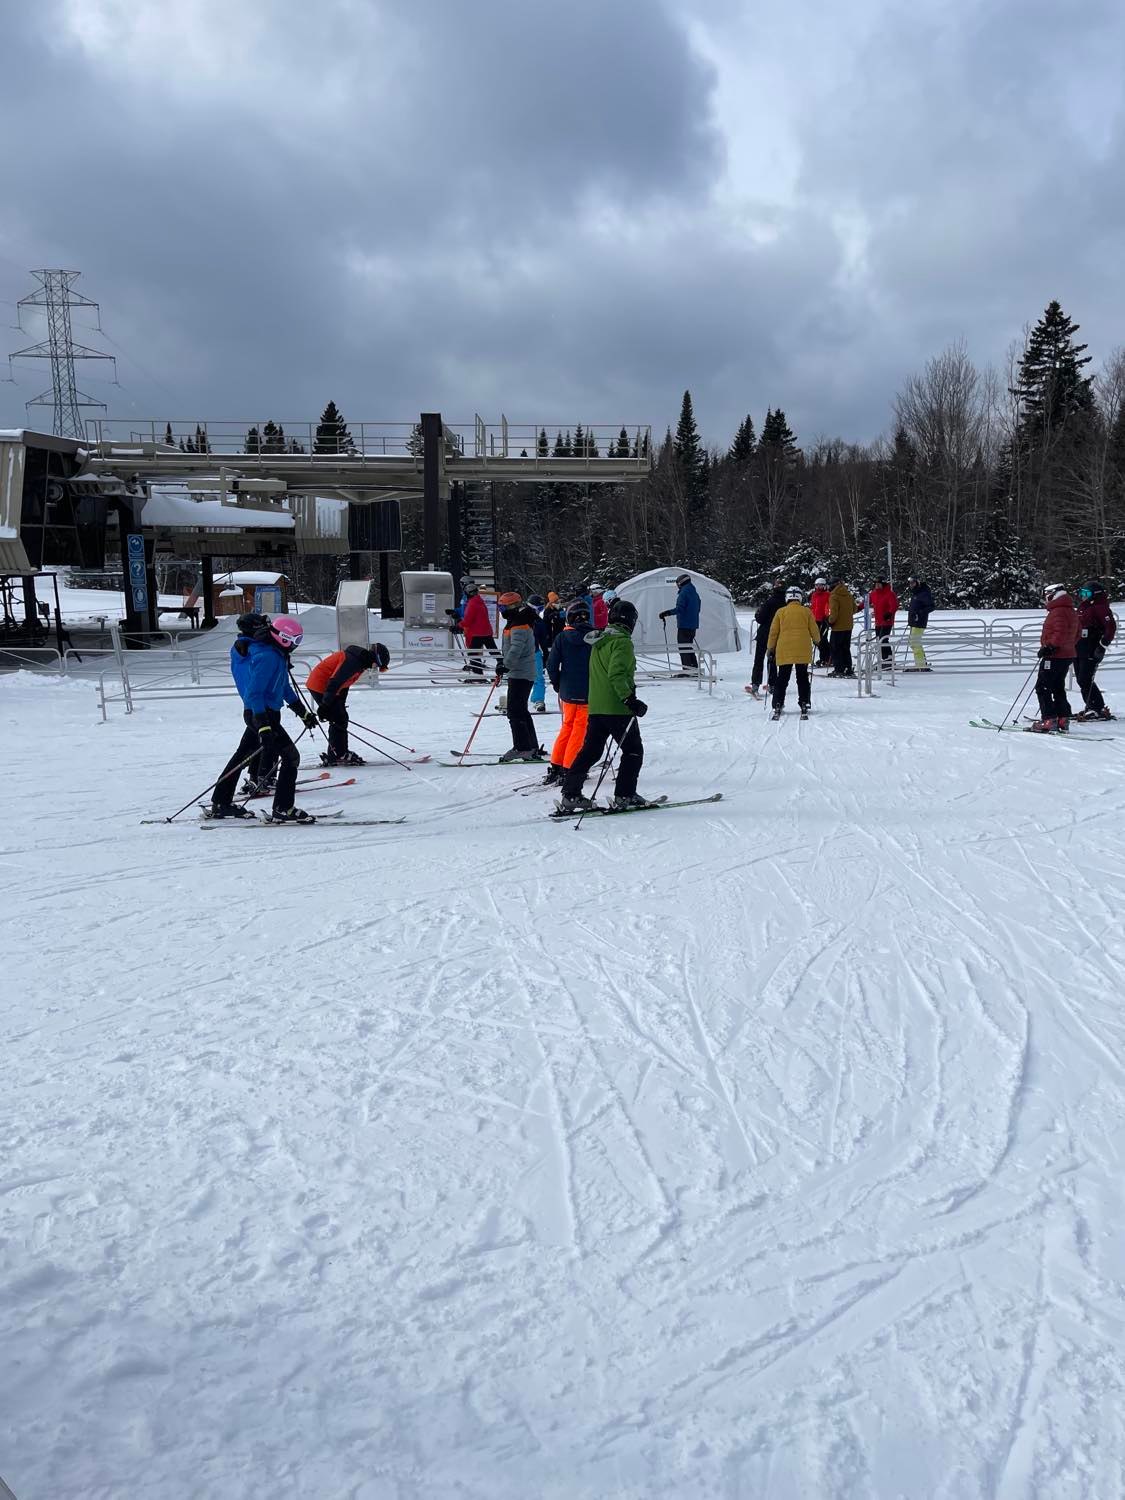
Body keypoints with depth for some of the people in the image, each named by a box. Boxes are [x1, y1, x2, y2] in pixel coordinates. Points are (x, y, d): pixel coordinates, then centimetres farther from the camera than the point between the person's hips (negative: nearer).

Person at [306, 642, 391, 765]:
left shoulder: (362, 661, 9)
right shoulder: (353, 661, -24)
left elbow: (344, 682, 18)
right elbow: (335, 682, -28)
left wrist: (341, 705, 21)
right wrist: (325, 706, -26)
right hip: (320, 686, -10)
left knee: (341, 718, 11)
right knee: (338, 719, -8)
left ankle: (334, 756, 14)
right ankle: (339, 755, -3)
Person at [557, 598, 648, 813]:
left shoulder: (599, 641, 14)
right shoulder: (622, 641, -12)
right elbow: (617, 674, -23)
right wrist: (630, 699, -24)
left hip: (595, 706, 8)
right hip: (617, 708, -8)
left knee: (590, 750, 12)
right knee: (633, 751, 5)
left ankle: (570, 795, 9)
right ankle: (624, 796, 3)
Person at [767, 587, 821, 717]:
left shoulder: (781, 612, 1)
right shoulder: (806, 611, 1)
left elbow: (773, 632, 4)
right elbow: (814, 630, 6)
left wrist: (771, 648, 15)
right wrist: (817, 641, 27)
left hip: (784, 651, 0)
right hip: (803, 651, 0)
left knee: (782, 678, 5)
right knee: (802, 678, 9)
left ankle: (777, 705, -2)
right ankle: (804, 704, 4)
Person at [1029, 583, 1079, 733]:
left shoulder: (1058, 612, -17)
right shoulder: (1072, 611, 15)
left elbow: (1060, 633, -28)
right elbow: (1075, 635, 21)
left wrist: (1050, 647, -26)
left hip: (1054, 657, -10)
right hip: (1067, 655, 10)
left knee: (1042, 687, -5)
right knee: (1058, 688, 17)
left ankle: (1049, 721, -10)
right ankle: (1063, 720, 17)